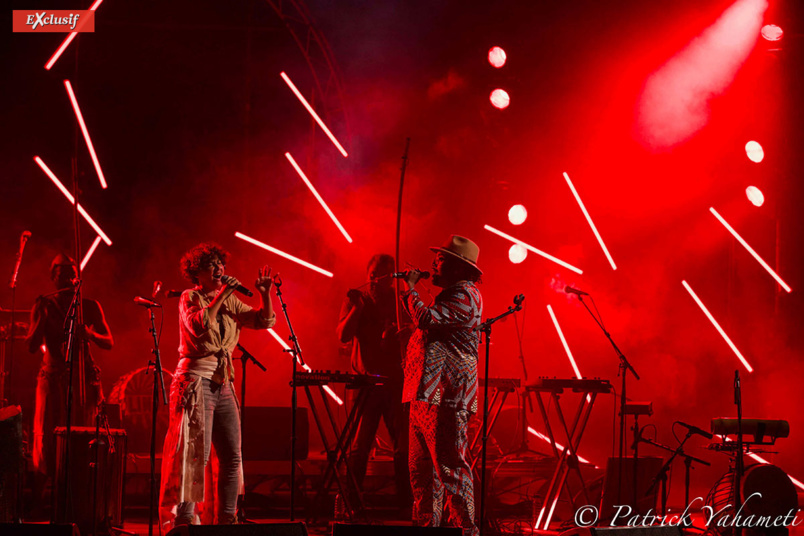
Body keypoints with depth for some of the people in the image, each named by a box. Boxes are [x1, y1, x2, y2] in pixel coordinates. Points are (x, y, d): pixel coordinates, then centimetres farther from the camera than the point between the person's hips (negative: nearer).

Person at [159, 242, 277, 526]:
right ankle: (184, 519, -6)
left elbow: (264, 321, 12)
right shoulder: (190, 298, -3)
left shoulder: (230, 302, 15)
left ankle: (226, 520, 11)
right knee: (196, 454, -10)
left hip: (223, 385, 7)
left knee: (232, 457, 4)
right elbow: (199, 325, -23)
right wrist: (221, 295, -19)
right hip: (196, 382, -7)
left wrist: (265, 294, -2)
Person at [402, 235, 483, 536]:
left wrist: (410, 288, -9)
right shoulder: (451, 294, 24)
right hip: (427, 393, 11)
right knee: (423, 467, 11)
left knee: (450, 466, -12)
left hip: (446, 395, -11)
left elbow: (426, 318, -21)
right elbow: (426, 325, 29)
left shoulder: (464, 296, -10)